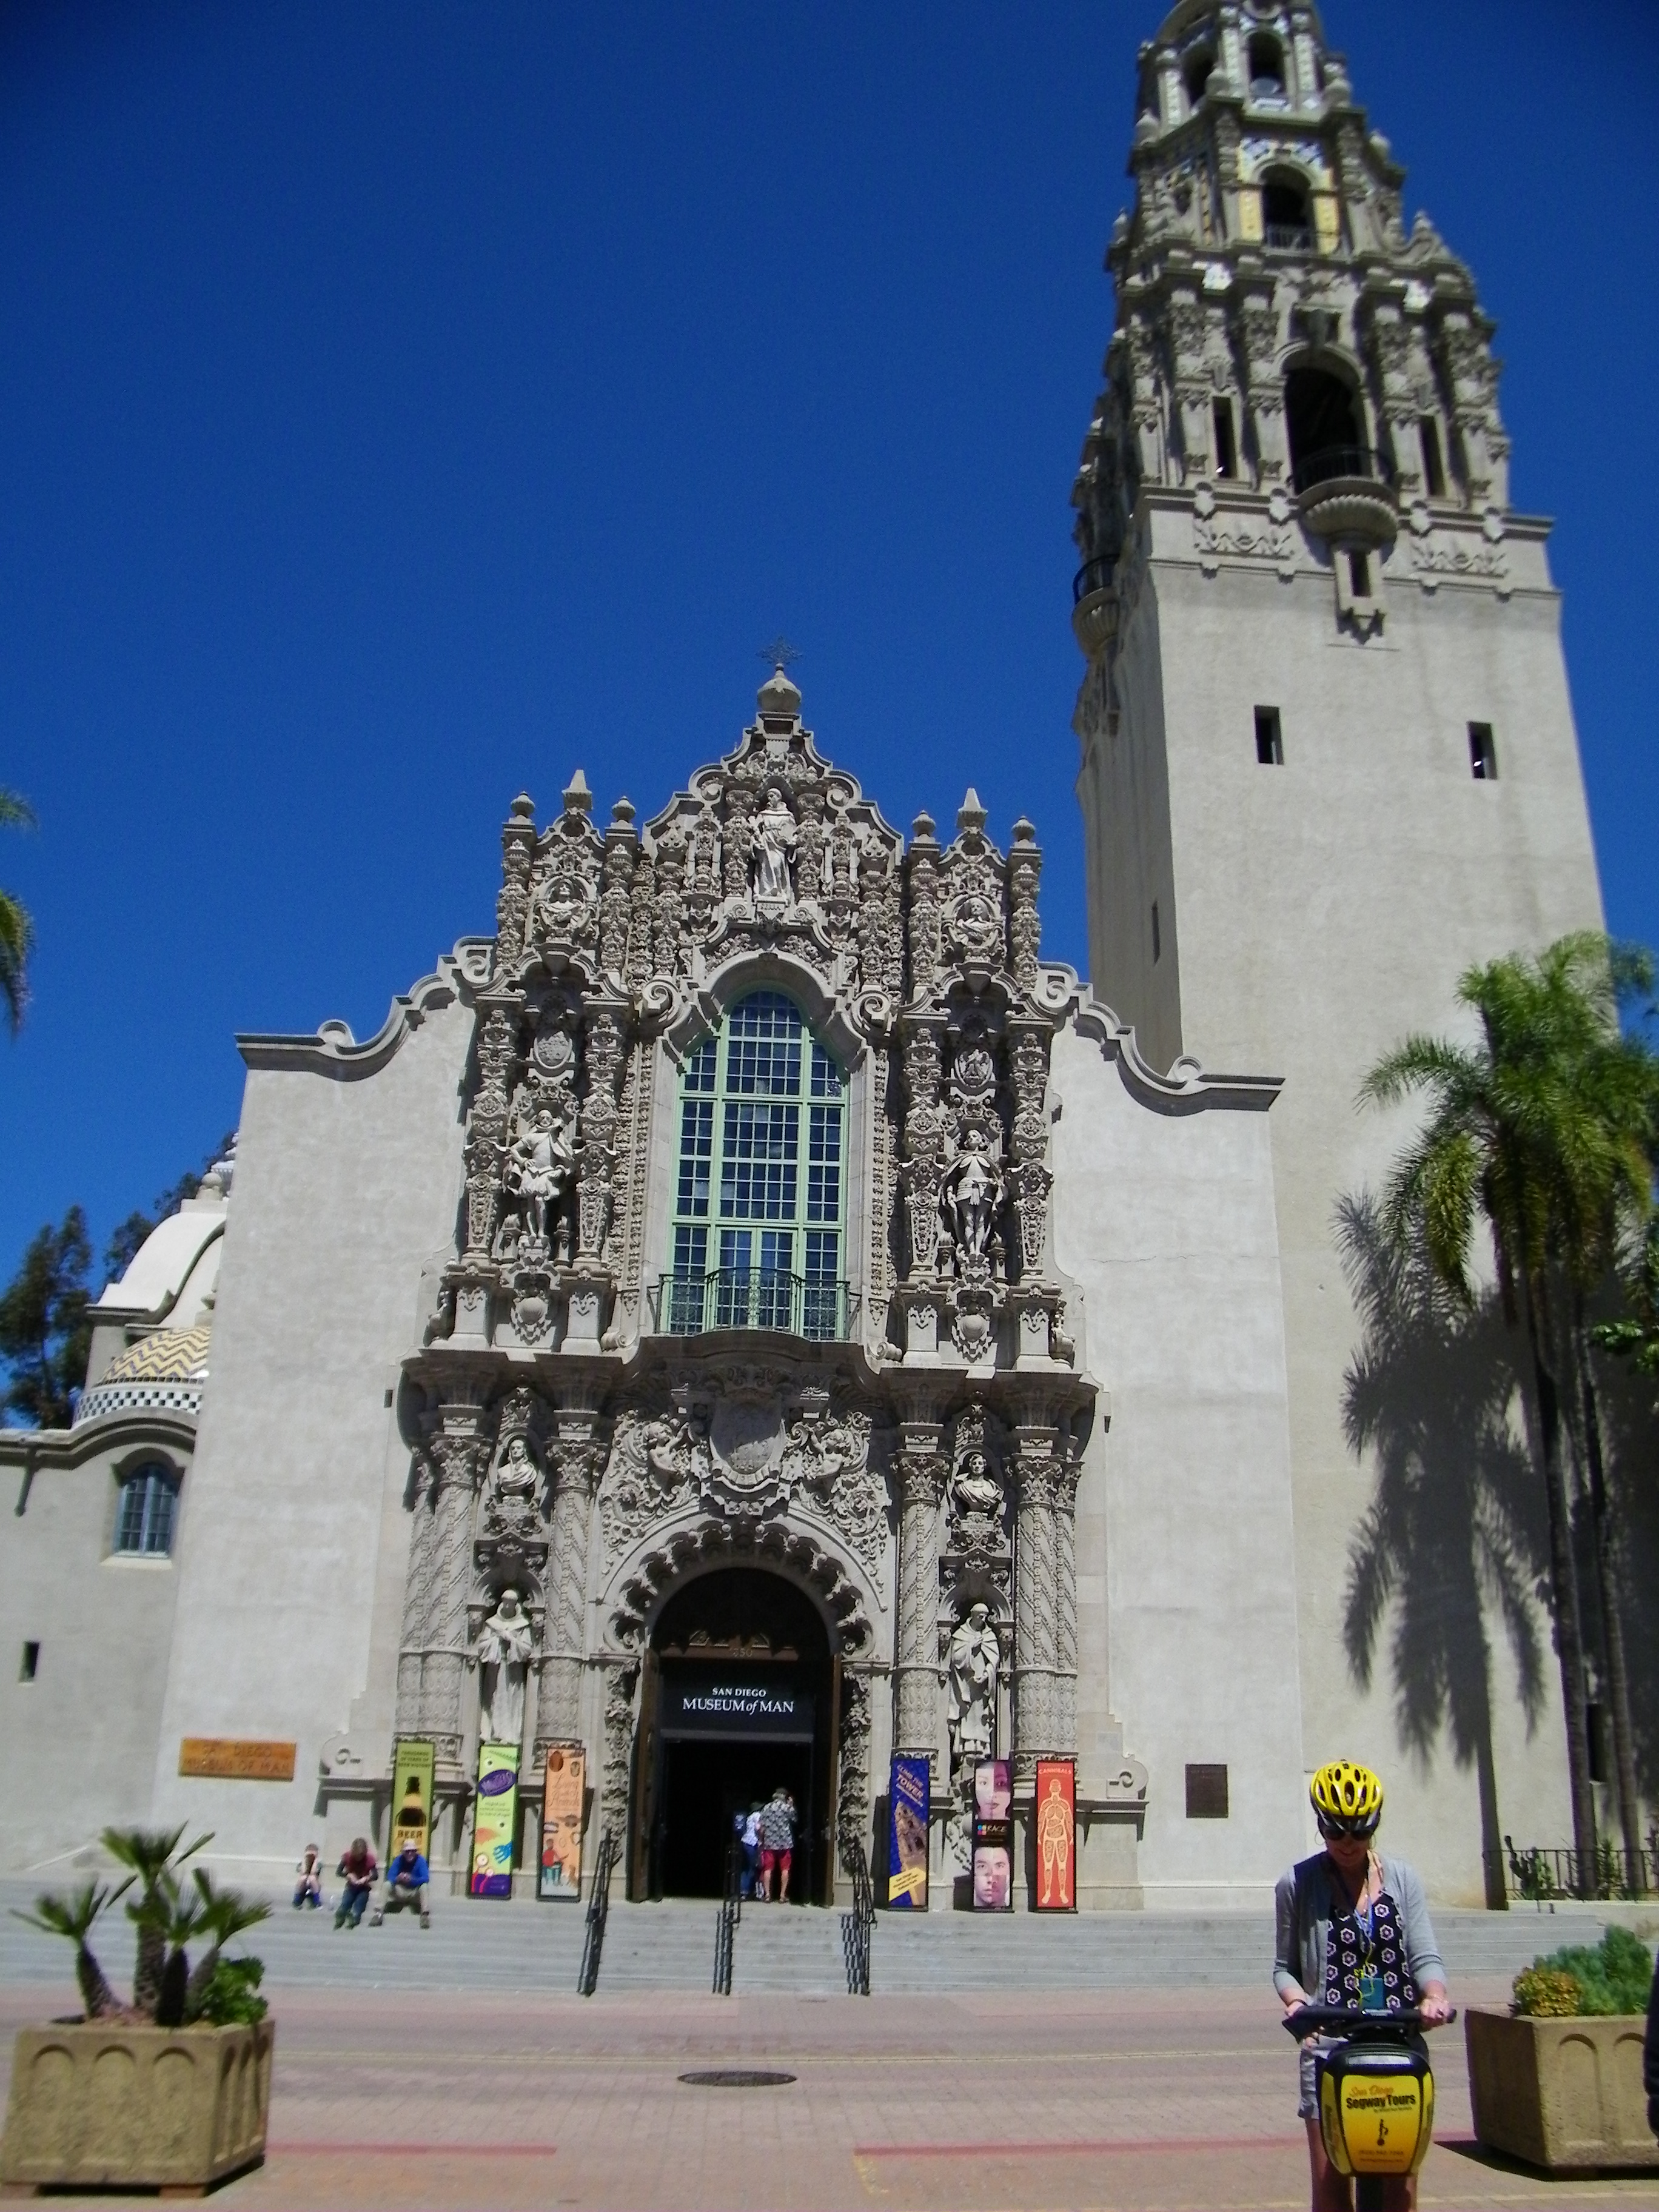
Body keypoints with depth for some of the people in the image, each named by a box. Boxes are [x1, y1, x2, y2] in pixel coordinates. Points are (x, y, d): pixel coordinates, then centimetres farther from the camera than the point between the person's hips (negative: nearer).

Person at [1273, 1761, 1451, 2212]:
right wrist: (1296, 2001, -13)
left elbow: (1425, 1955, 3)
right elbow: (1284, 1965, 7)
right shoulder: (1297, 1884, 2)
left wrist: (1434, 1995, -17)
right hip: (1329, 2045, -1)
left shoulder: (1402, 1878, 7)